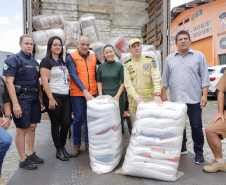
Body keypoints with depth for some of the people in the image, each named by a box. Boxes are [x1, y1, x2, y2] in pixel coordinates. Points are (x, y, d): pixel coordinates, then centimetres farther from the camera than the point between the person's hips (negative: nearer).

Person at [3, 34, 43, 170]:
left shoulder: (35, 62, 16)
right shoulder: (13, 59, -6)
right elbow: (9, 82, -13)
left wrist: (41, 97, 11)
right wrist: (15, 103, -19)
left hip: (34, 98, 7)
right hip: (21, 98, -7)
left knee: (32, 127, 12)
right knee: (22, 129, 0)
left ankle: (31, 154, 27)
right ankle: (23, 160, 12)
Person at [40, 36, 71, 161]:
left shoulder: (62, 62, 17)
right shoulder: (47, 61, -5)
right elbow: (44, 81, -12)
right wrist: (51, 99, -17)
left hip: (65, 97, 7)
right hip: (54, 97, -6)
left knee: (66, 123, 6)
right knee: (56, 124, 4)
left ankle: (63, 147, 23)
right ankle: (59, 150, 18)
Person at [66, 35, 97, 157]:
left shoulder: (93, 58, 13)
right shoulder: (71, 57, 0)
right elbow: (74, 75, -11)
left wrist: (97, 91, 10)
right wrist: (85, 91, -20)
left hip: (91, 93, 4)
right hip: (77, 94, -3)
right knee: (78, 119, 2)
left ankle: (88, 143, 24)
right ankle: (76, 145, 18)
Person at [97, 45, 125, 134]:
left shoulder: (120, 66, 1)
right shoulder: (101, 67, 7)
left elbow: (123, 83, 1)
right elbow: (99, 82, 10)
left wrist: (117, 95, -9)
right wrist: (100, 95, -1)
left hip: (117, 96, -1)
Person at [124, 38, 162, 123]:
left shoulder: (150, 61, 7)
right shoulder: (127, 65, 9)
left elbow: (157, 79, -5)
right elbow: (128, 84, -2)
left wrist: (157, 94, -21)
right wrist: (136, 97, -17)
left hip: (150, 99, -1)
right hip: (134, 101, 1)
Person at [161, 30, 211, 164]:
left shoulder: (199, 56, 4)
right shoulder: (170, 58, 11)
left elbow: (205, 77, 1)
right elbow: (165, 79, 13)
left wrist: (204, 95, -7)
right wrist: (163, 95, 8)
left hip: (194, 99, -2)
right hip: (176, 99, 3)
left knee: (196, 127, 3)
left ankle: (199, 153, 17)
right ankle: (182, 148, 28)